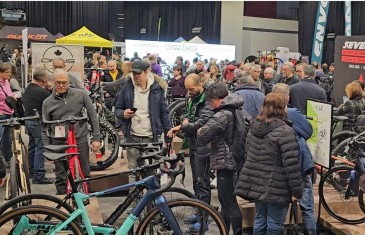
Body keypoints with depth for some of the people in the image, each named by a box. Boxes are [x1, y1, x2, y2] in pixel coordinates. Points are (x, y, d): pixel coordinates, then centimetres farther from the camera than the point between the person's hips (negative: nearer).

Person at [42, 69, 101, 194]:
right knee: (61, 178, 7)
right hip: (59, 143, 1)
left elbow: (92, 116, 2)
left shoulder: (81, 94, -1)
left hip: (80, 139, -1)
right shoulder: (47, 102, 3)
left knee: (85, 174, 6)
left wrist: (96, 138, -2)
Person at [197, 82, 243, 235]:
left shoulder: (223, 115, -18)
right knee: (225, 201, 19)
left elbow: (204, 134, -24)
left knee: (230, 203, -2)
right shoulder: (238, 111, 9)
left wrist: (200, 133, 1)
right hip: (234, 160, 10)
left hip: (225, 162, -10)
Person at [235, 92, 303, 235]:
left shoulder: (254, 127, 8)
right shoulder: (285, 131, -17)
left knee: (260, 221, 17)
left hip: (256, 183, 7)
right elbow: (291, 165, -19)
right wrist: (297, 191, -12)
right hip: (276, 187, -7)